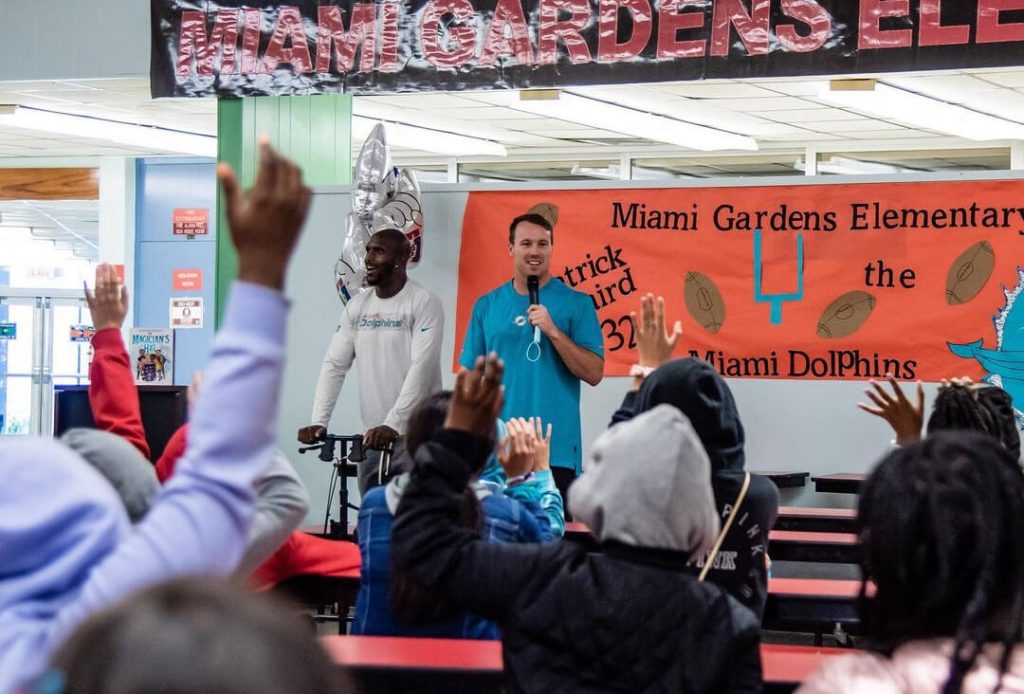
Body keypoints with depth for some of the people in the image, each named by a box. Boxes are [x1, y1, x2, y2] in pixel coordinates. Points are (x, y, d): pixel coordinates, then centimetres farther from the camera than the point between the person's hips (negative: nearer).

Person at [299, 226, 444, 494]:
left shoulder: (424, 304, -8)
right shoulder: (357, 306, 10)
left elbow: (421, 369, -17)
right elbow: (334, 365, 6)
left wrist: (393, 424, -27)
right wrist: (318, 421, -7)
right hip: (374, 434, 6)